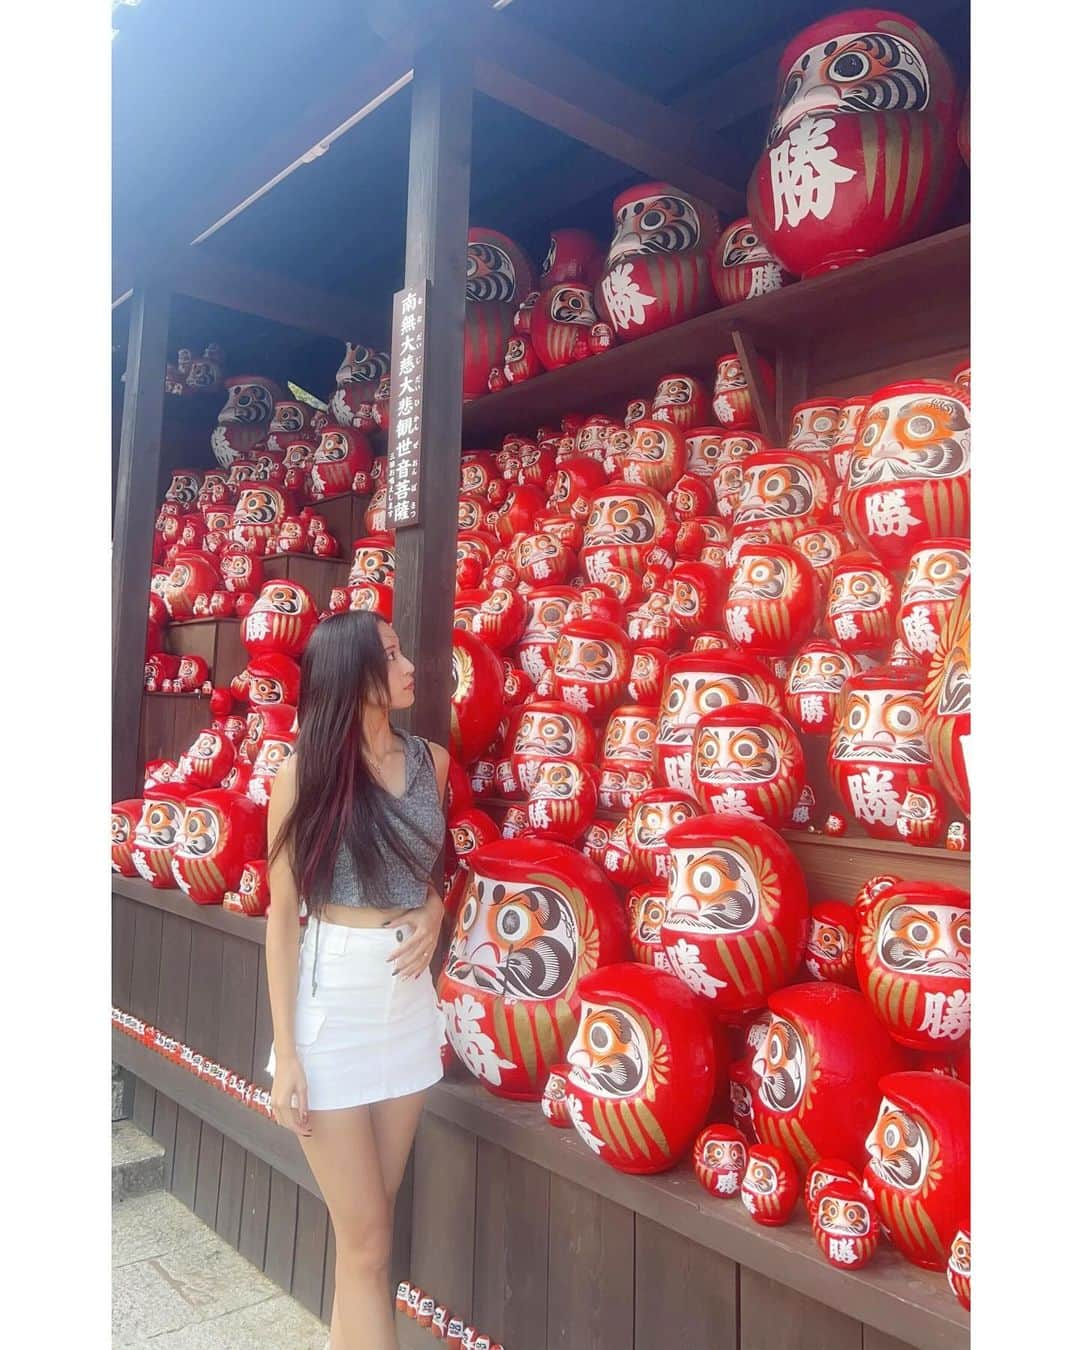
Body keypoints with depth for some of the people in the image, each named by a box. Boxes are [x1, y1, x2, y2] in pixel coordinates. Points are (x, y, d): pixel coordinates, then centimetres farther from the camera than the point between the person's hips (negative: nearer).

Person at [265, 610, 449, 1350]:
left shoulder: (431, 761, 3)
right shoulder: (304, 772, -9)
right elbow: (283, 913, -8)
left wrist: (434, 911, -3)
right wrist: (285, 1051, -10)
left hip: (410, 998, 4)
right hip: (333, 1000, -4)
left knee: (370, 1227, 16)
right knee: (366, 1242, 5)